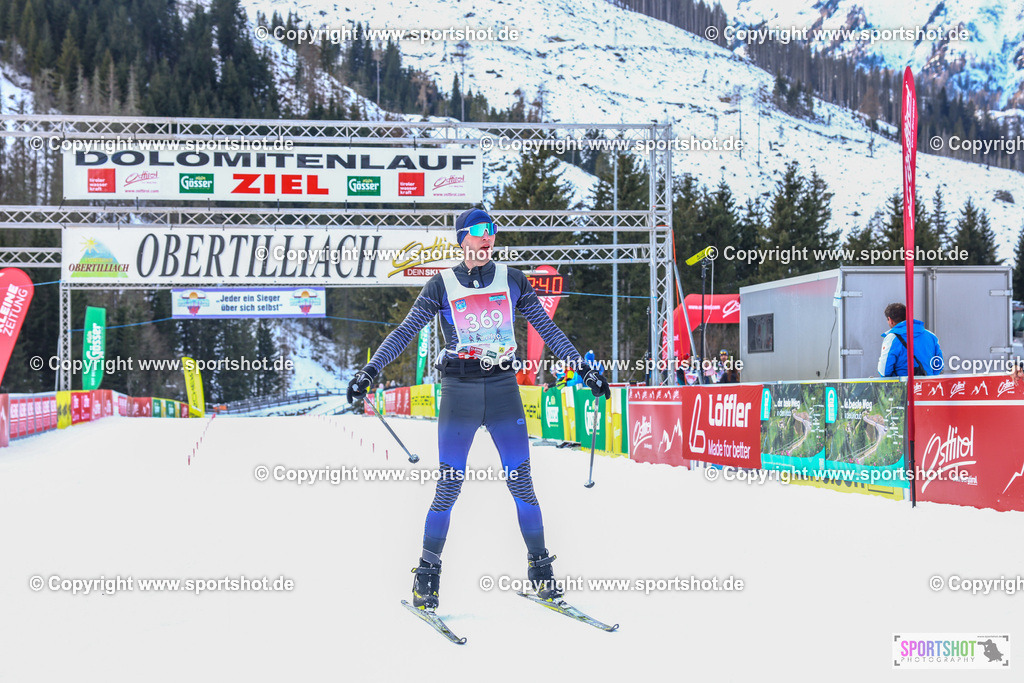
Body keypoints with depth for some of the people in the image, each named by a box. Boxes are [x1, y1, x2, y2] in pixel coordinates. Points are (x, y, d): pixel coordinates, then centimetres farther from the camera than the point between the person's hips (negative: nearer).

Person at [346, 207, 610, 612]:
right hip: (458, 392, -2)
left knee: (521, 484, 0)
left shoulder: (512, 281, 7)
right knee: (448, 488, -4)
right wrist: (369, 371, -9)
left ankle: (540, 570, 11)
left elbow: (546, 329, 12)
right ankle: (427, 575, 8)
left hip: (503, 389, 2)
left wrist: (583, 367, 10)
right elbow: (404, 332, 0)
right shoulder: (442, 286, 1)